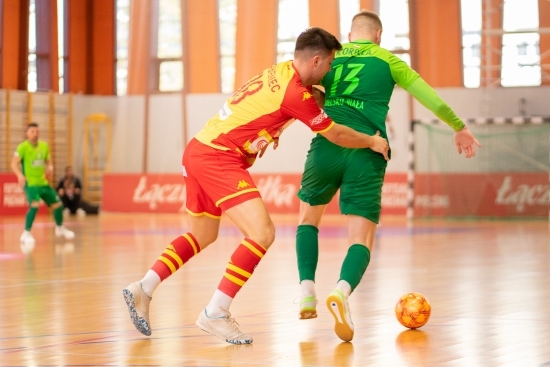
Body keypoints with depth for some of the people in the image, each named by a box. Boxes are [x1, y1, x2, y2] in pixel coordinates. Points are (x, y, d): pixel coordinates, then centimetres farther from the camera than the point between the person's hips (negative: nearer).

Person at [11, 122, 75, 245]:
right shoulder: (23, 147, -13)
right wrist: (20, 175, -37)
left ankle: (60, 228, 40)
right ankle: (26, 234, -20)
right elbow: (14, 163, -18)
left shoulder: (44, 146, 4)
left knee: (58, 204, 14)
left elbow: (49, 161, 17)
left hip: (43, 182, 7)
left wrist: (50, 167, -7)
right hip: (30, 183, -7)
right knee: (34, 205, -29)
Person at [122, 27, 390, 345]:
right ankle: (215, 314, -14)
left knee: (203, 235, 24)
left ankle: (143, 290, 23)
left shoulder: (278, 73, 9)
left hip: (199, 151, 10)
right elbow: (335, 134, -4)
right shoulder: (295, 92, -15)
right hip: (219, 158, -10)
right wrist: (372, 142, 10)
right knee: (262, 233, -15)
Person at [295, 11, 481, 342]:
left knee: (309, 217, 26)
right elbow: (429, 96, 17)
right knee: (362, 238, 0)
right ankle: (342, 291, -31)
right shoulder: (387, 60, 16)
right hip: (367, 154, -2)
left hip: (327, 148, 2)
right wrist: (460, 128, 28)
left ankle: (307, 292, 8)